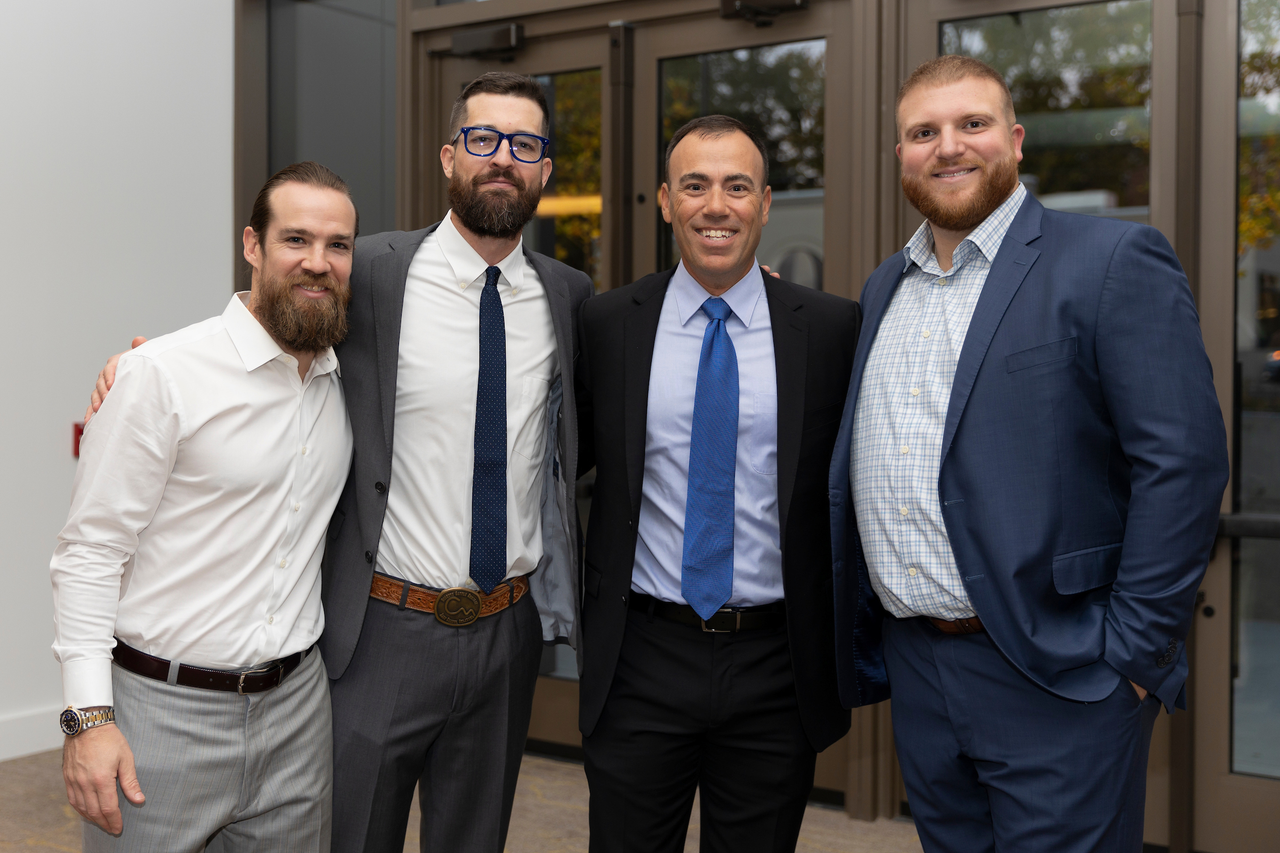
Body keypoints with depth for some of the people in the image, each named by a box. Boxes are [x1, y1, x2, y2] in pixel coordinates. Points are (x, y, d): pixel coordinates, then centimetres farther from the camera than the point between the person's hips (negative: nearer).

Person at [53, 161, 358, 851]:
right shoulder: (163, 374, -11)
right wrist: (89, 715, -17)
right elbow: (88, 553, -11)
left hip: (296, 711, 5)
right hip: (164, 710, -5)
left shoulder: (346, 383, 7)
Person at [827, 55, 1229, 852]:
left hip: (1056, 679, -6)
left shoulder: (1114, 262, -8)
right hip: (914, 668, 6)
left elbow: (1183, 463, -14)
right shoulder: (885, 286, 13)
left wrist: (1132, 650, -15)